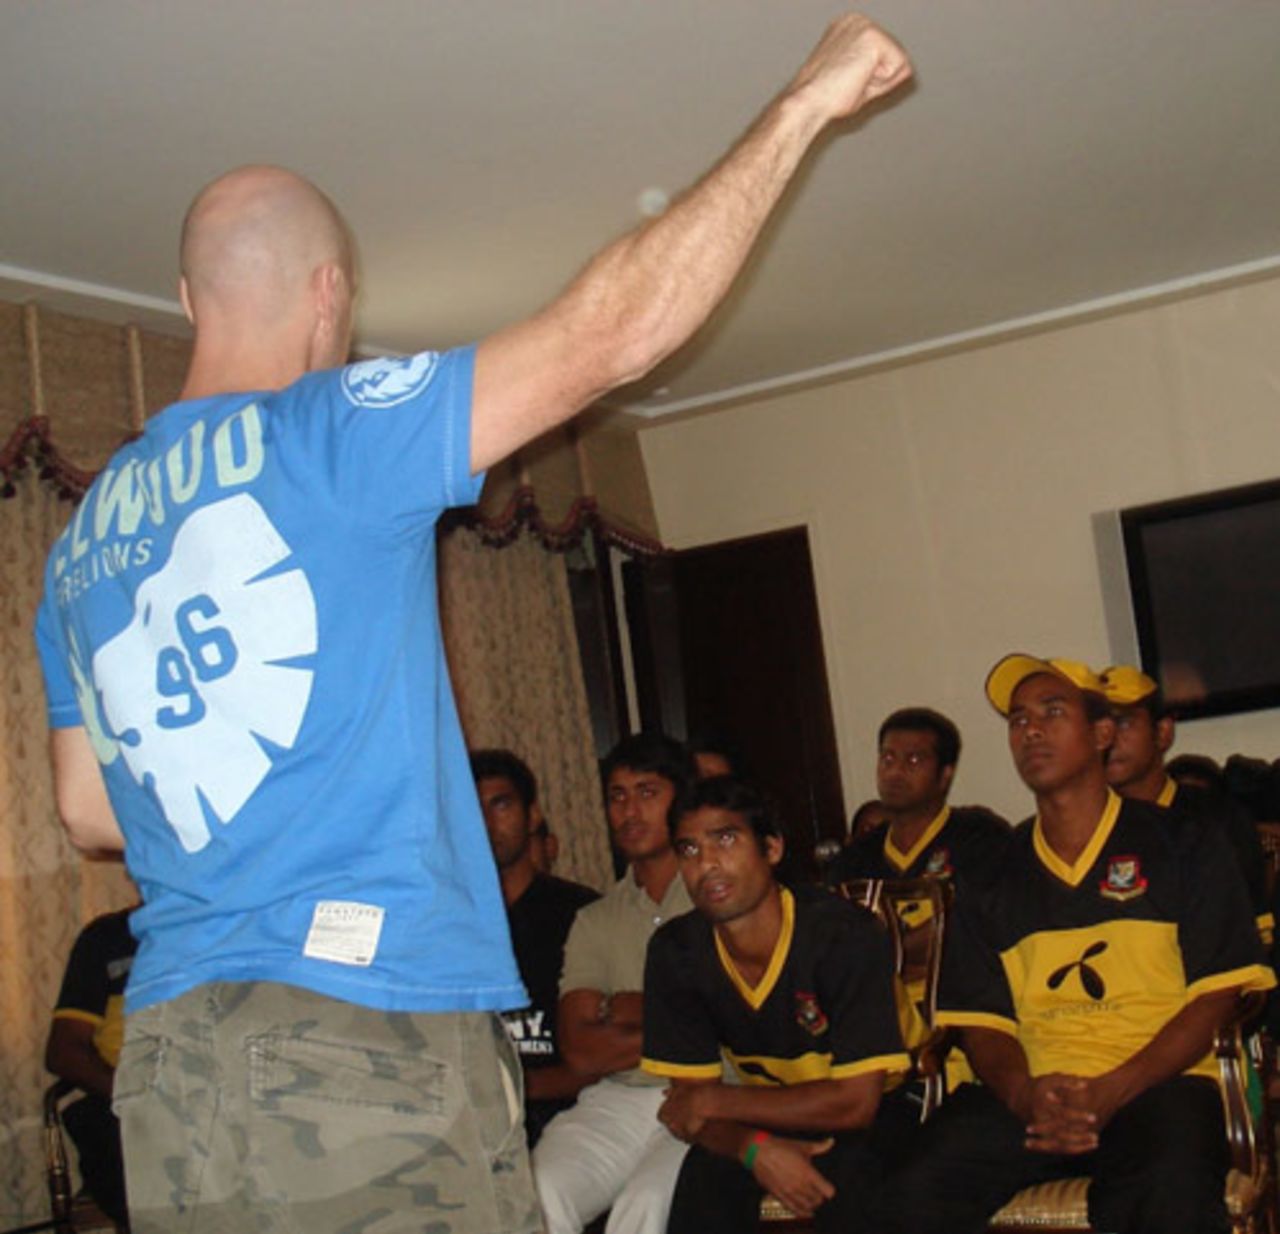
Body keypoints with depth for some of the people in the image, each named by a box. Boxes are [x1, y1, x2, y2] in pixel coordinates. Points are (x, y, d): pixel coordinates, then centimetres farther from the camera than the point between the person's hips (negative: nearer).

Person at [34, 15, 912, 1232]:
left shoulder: (81, 538, 14)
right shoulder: (329, 433, -7)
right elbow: (608, 329, -10)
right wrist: (800, 105, -3)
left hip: (165, 1059, 7)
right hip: (366, 1030, -7)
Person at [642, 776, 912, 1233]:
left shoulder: (846, 934, -23)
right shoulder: (674, 952, -10)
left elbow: (856, 1101, -24)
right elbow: (689, 1099, -7)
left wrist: (713, 1102, -20)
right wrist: (756, 1149, -30)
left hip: (867, 1124, -3)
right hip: (767, 1121, 3)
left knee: (846, 1171, -35)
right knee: (706, 1171, -28)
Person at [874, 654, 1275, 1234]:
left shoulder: (1184, 848, 10)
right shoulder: (994, 877, 17)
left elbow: (1216, 996, 1)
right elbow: (983, 1020, 12)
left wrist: (1109, 1094, -12)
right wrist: (1027, 1097, -12)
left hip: (1153, 1084, -2)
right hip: (1030, 1093, 3)